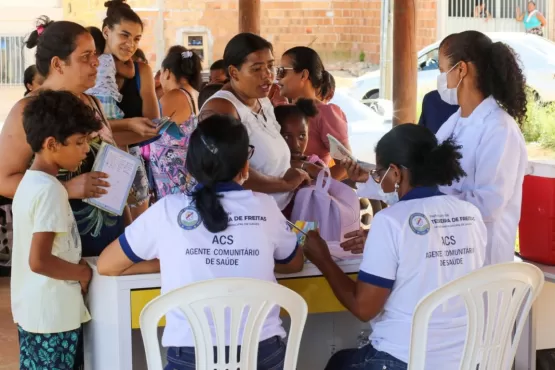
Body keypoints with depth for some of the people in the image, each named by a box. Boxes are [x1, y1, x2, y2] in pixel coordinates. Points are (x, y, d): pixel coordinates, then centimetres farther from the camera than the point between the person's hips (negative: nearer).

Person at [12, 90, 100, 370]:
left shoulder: (30, 182, 10)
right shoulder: (49, 190, -18)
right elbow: (39, 261, -23)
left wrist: (76, 265, 7)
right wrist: (83, 273, -10)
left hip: (32, 310, 9)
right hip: (53, 315, -9)